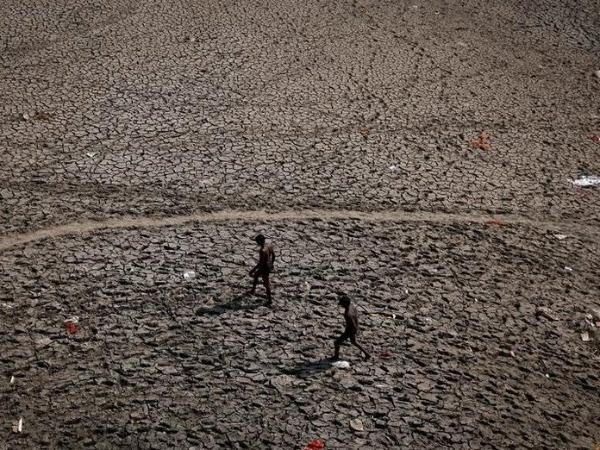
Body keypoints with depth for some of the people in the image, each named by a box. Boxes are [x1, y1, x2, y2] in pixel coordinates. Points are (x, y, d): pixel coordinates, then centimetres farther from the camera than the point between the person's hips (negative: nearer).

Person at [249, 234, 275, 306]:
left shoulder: (262, 251, -32)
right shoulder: (270, 245, -7)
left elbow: (260, 263, -28)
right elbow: (273, 255, 6)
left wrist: (253, 270, -20)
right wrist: (271, 264, 22)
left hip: (264, 268, -9)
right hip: (269, 266, 9)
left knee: (266, 283, 9)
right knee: (256, 275, 29)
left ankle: (270, 300, 24)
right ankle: (253, 290, 50)